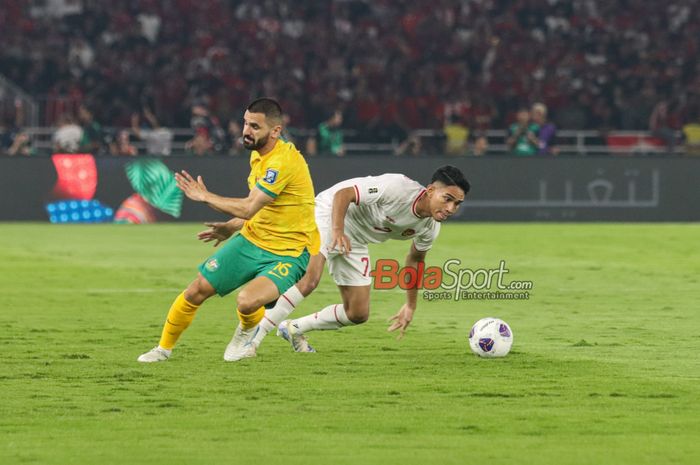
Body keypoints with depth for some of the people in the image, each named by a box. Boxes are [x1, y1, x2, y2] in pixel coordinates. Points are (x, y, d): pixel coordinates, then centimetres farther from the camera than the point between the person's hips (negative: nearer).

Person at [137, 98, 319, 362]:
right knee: (197, 290, 3)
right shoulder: (257, 154, 6)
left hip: (288, 253, -8)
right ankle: (164, 348, 25)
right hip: (252, 239, 8)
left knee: (247, 301, -32)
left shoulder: (284, 161, -25)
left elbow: (248, 208, -27)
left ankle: (248, 331, 5)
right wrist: (230, 227, 19)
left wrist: (205, 197, -15)